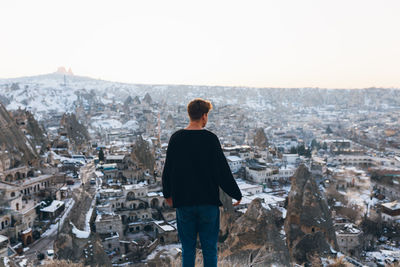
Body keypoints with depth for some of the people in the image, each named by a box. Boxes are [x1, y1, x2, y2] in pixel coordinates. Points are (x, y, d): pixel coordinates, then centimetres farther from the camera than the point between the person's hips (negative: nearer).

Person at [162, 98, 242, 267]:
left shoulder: (176, 138, 0)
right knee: (209, 249, 9)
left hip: (183, 202, 3)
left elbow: (168, 169, 7)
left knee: (188, 249, 13)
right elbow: (223, 170, -8)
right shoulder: (210, 139, -9)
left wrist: (167, 194, 22)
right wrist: (236, 194, 4)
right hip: (208, 202, -2)